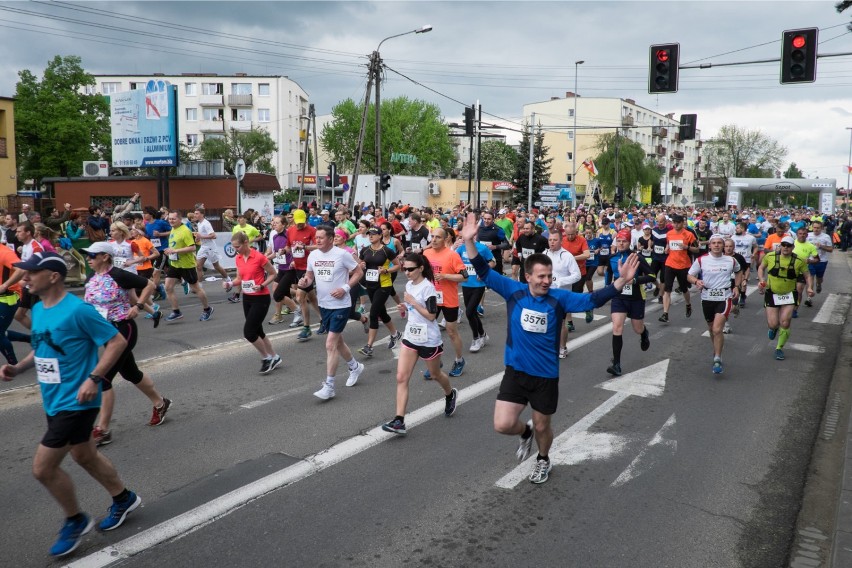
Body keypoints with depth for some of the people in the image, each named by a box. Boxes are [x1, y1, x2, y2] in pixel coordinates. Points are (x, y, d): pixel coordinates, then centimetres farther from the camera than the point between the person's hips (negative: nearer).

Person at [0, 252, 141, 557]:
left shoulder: (77, 310, -21)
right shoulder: (37, 310, 5)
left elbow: (117, 341, -18)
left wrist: (94, 378, -24)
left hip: (75, 402, -9)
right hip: (54, 401, 9)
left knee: (42, 467, -4)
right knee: (85, 456, 21)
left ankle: (75, 521, 19)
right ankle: (124, 498, 42)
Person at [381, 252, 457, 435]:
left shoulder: (427, 287, -17)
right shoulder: (409, 285, 6)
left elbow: (431, 315, -21)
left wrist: (413, 302, -21)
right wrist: (405, 309, -1)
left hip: (429, 340, -6)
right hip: (410, 338, 6)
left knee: (435, 374, 16)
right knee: (401, 378, -5)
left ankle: (450, 395, 49)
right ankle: (399, 421, -7)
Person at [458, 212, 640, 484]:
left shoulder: (559, 298, -11)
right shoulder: (514, 291, -8)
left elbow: (592, 299, -17)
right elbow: (485, 273, -10)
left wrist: (621, 281, -30)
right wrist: (469, 241, -22)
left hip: (546, 375, -1)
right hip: (515, 371, 1)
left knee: (542, 426, 15)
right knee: (503, 425, -5)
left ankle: (543, 460, 49)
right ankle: (525, 431, 33)